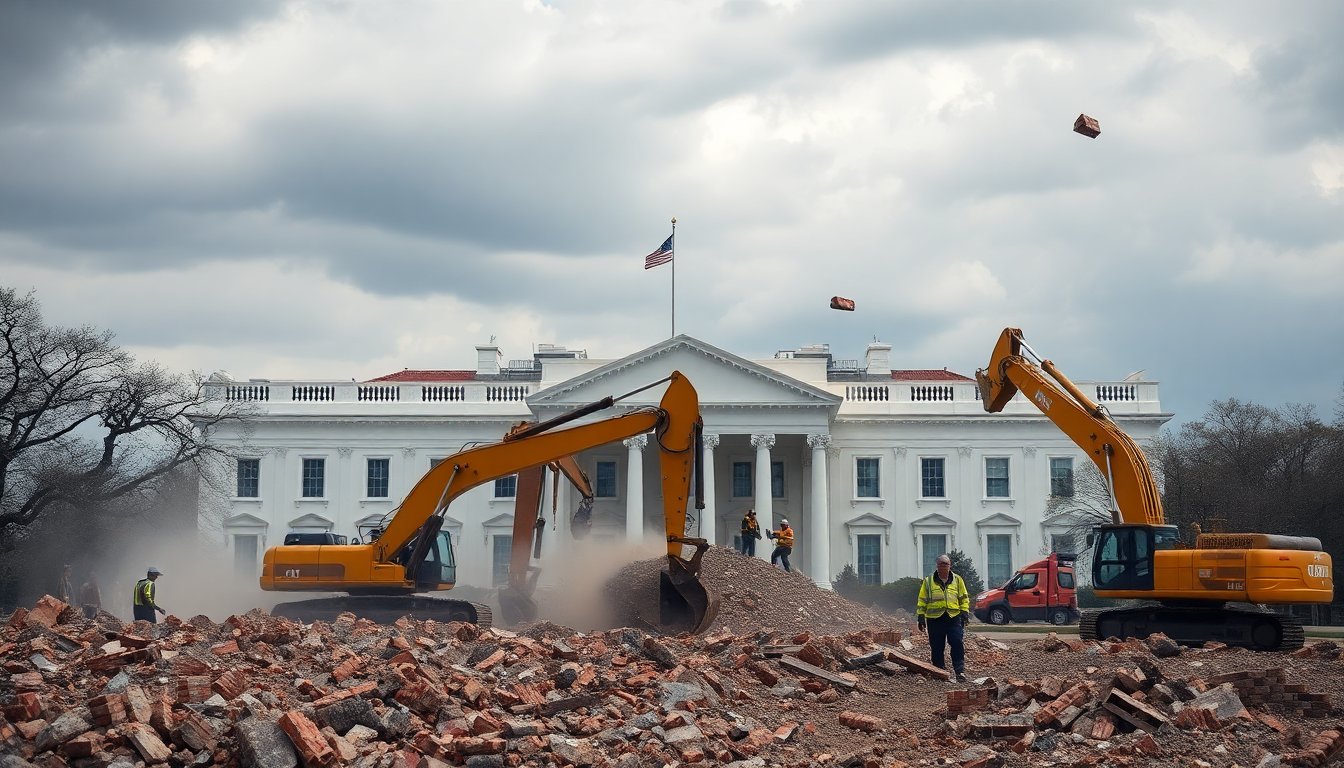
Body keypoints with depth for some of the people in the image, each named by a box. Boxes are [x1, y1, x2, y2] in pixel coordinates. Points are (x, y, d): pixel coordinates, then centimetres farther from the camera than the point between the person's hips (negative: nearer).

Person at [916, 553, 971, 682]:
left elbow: (964, 598, 15)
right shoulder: (929, 581, 8)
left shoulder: (957, 580, 11)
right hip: (935, 618, 0)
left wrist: (965, 613, 5)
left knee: (958, 644, -11)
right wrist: (921, 617, 4)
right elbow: (922, 600, 10)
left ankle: (959, 671, -9)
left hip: (953, 617, 0)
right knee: (936, 647, 3)